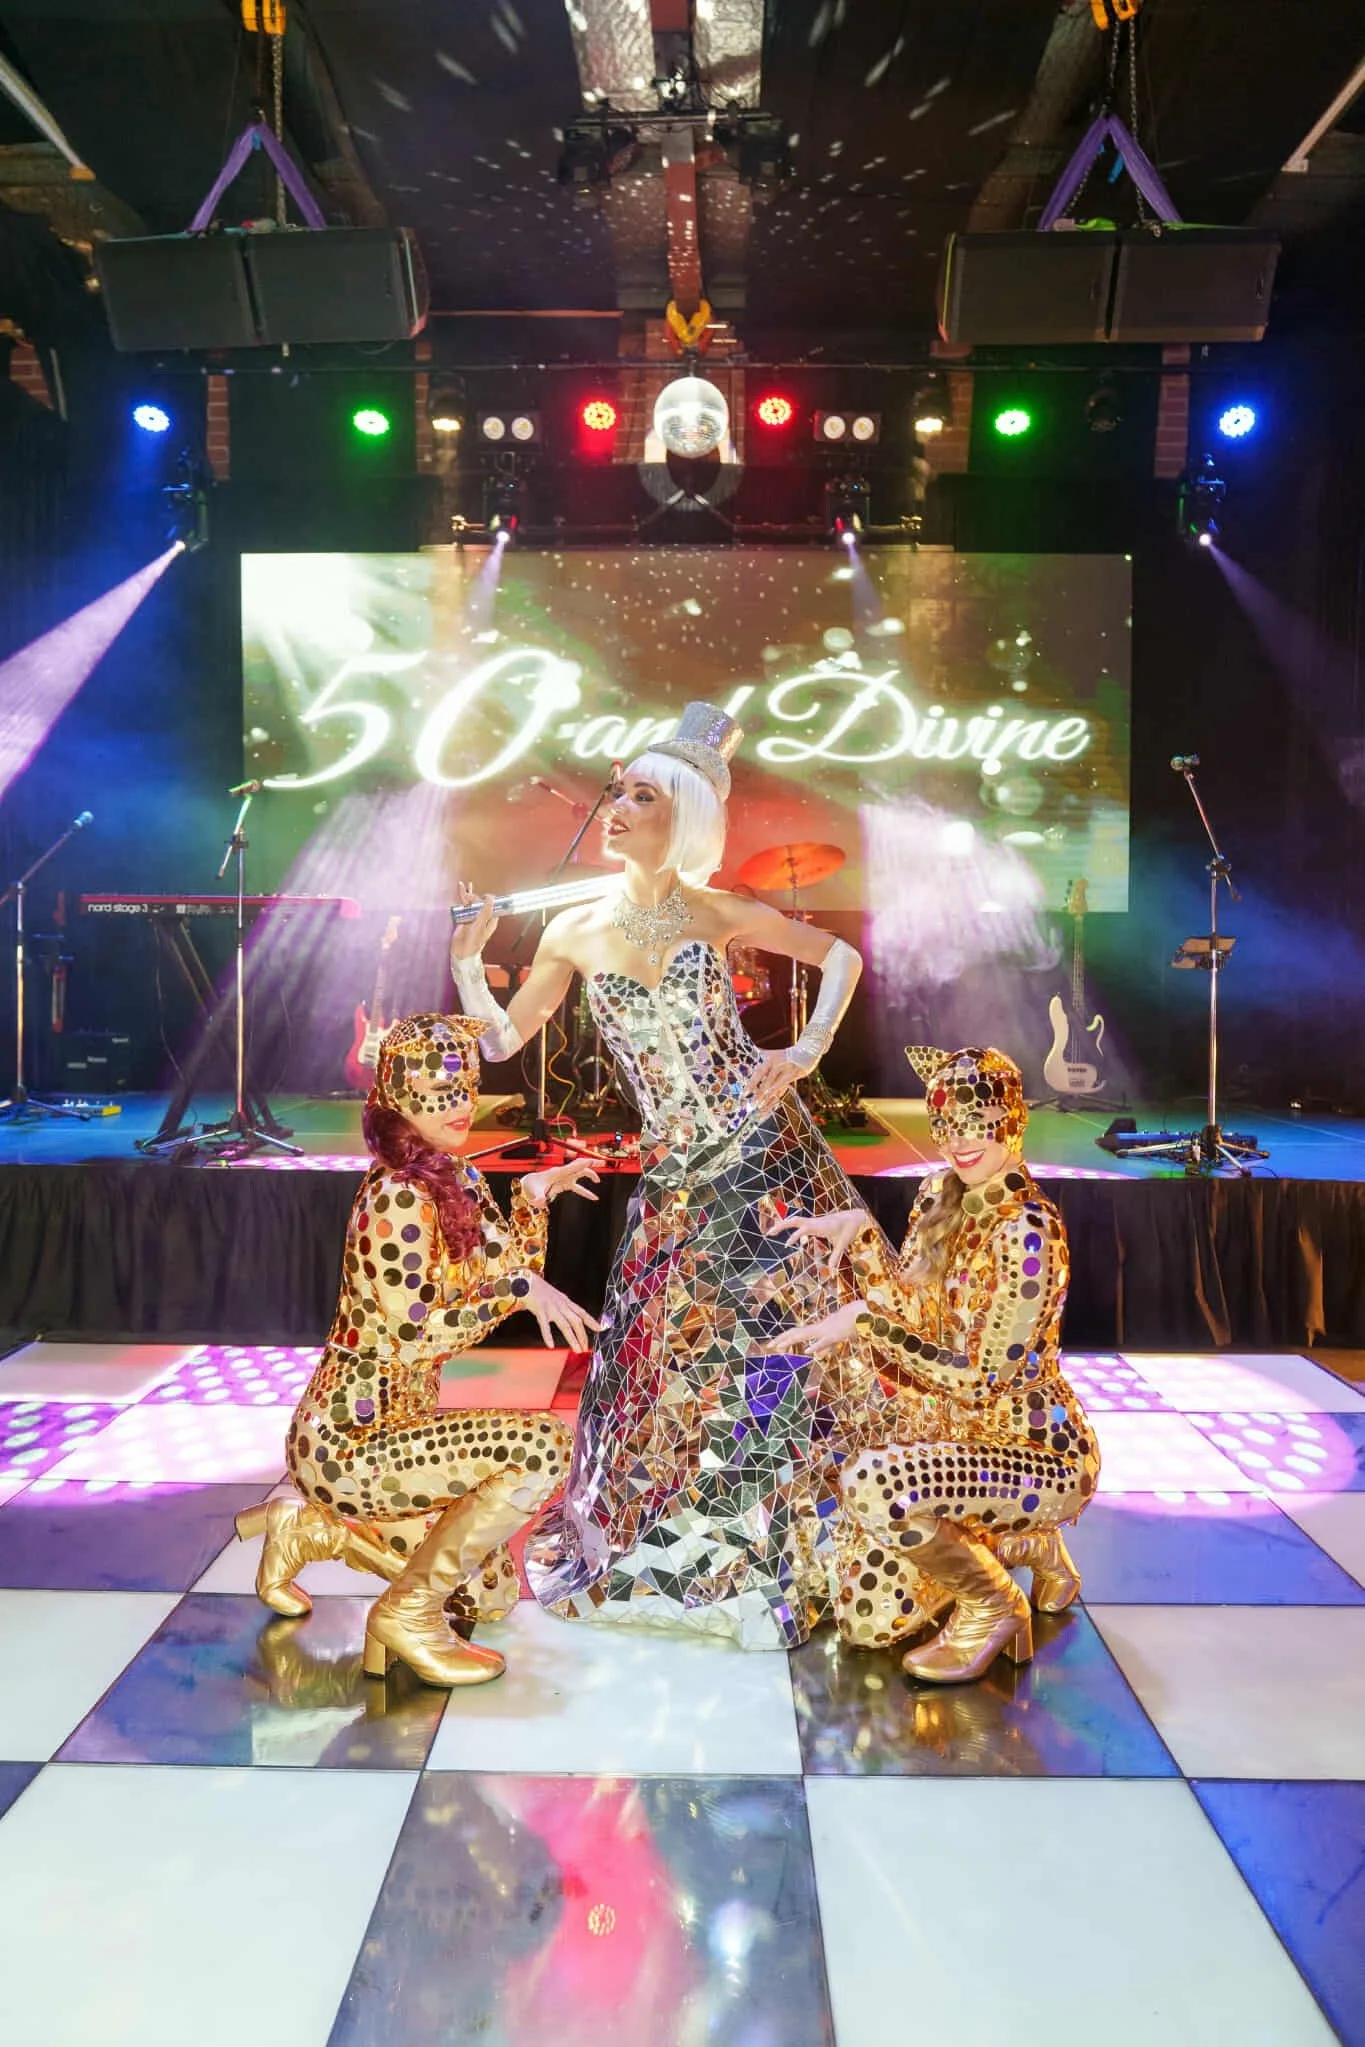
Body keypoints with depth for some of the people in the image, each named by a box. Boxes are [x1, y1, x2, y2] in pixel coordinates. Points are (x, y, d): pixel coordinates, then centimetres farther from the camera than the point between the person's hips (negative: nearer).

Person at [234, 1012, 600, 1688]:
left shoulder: (456, 1181, 7)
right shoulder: (398, 1197, -21)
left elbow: (517, 1283, 10)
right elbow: (415, 1333, -26)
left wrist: (534, 1195, 3)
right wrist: (517, 1286, -26)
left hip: (395, 1423, 9)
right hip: (349, 1438, -9)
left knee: (489, 1591, 18)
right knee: (543, 1447, -25)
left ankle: (311, 1526, 23)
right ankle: (408, 1613, -9)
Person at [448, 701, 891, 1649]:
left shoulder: (719, 914, -6)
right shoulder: (576, 932, 1)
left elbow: (840, 954, 5)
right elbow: (502, 1041, 7)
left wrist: (808, 1051, -7)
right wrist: (467, 967, -9)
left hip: (764, 1150, -2)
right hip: (677, 1171, 2)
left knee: (783, 1344, 3)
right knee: (670, 1353, 9)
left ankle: (785, 1547, 24)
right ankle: (664, 1546, 32)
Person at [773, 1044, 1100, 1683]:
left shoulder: (1024, 1232, -24)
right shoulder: (939, 1193, 1)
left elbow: (983, 1380, -24)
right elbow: (910, 1311, 4)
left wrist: (865, 1320, -26)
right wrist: (859, 1232, -10)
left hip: (1036, 1455, -8)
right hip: (948, 1436, 8)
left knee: (869, 1485, -33)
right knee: (865, 1622, 4)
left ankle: (995, 1604, -5)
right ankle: (1020, 1543, 25)